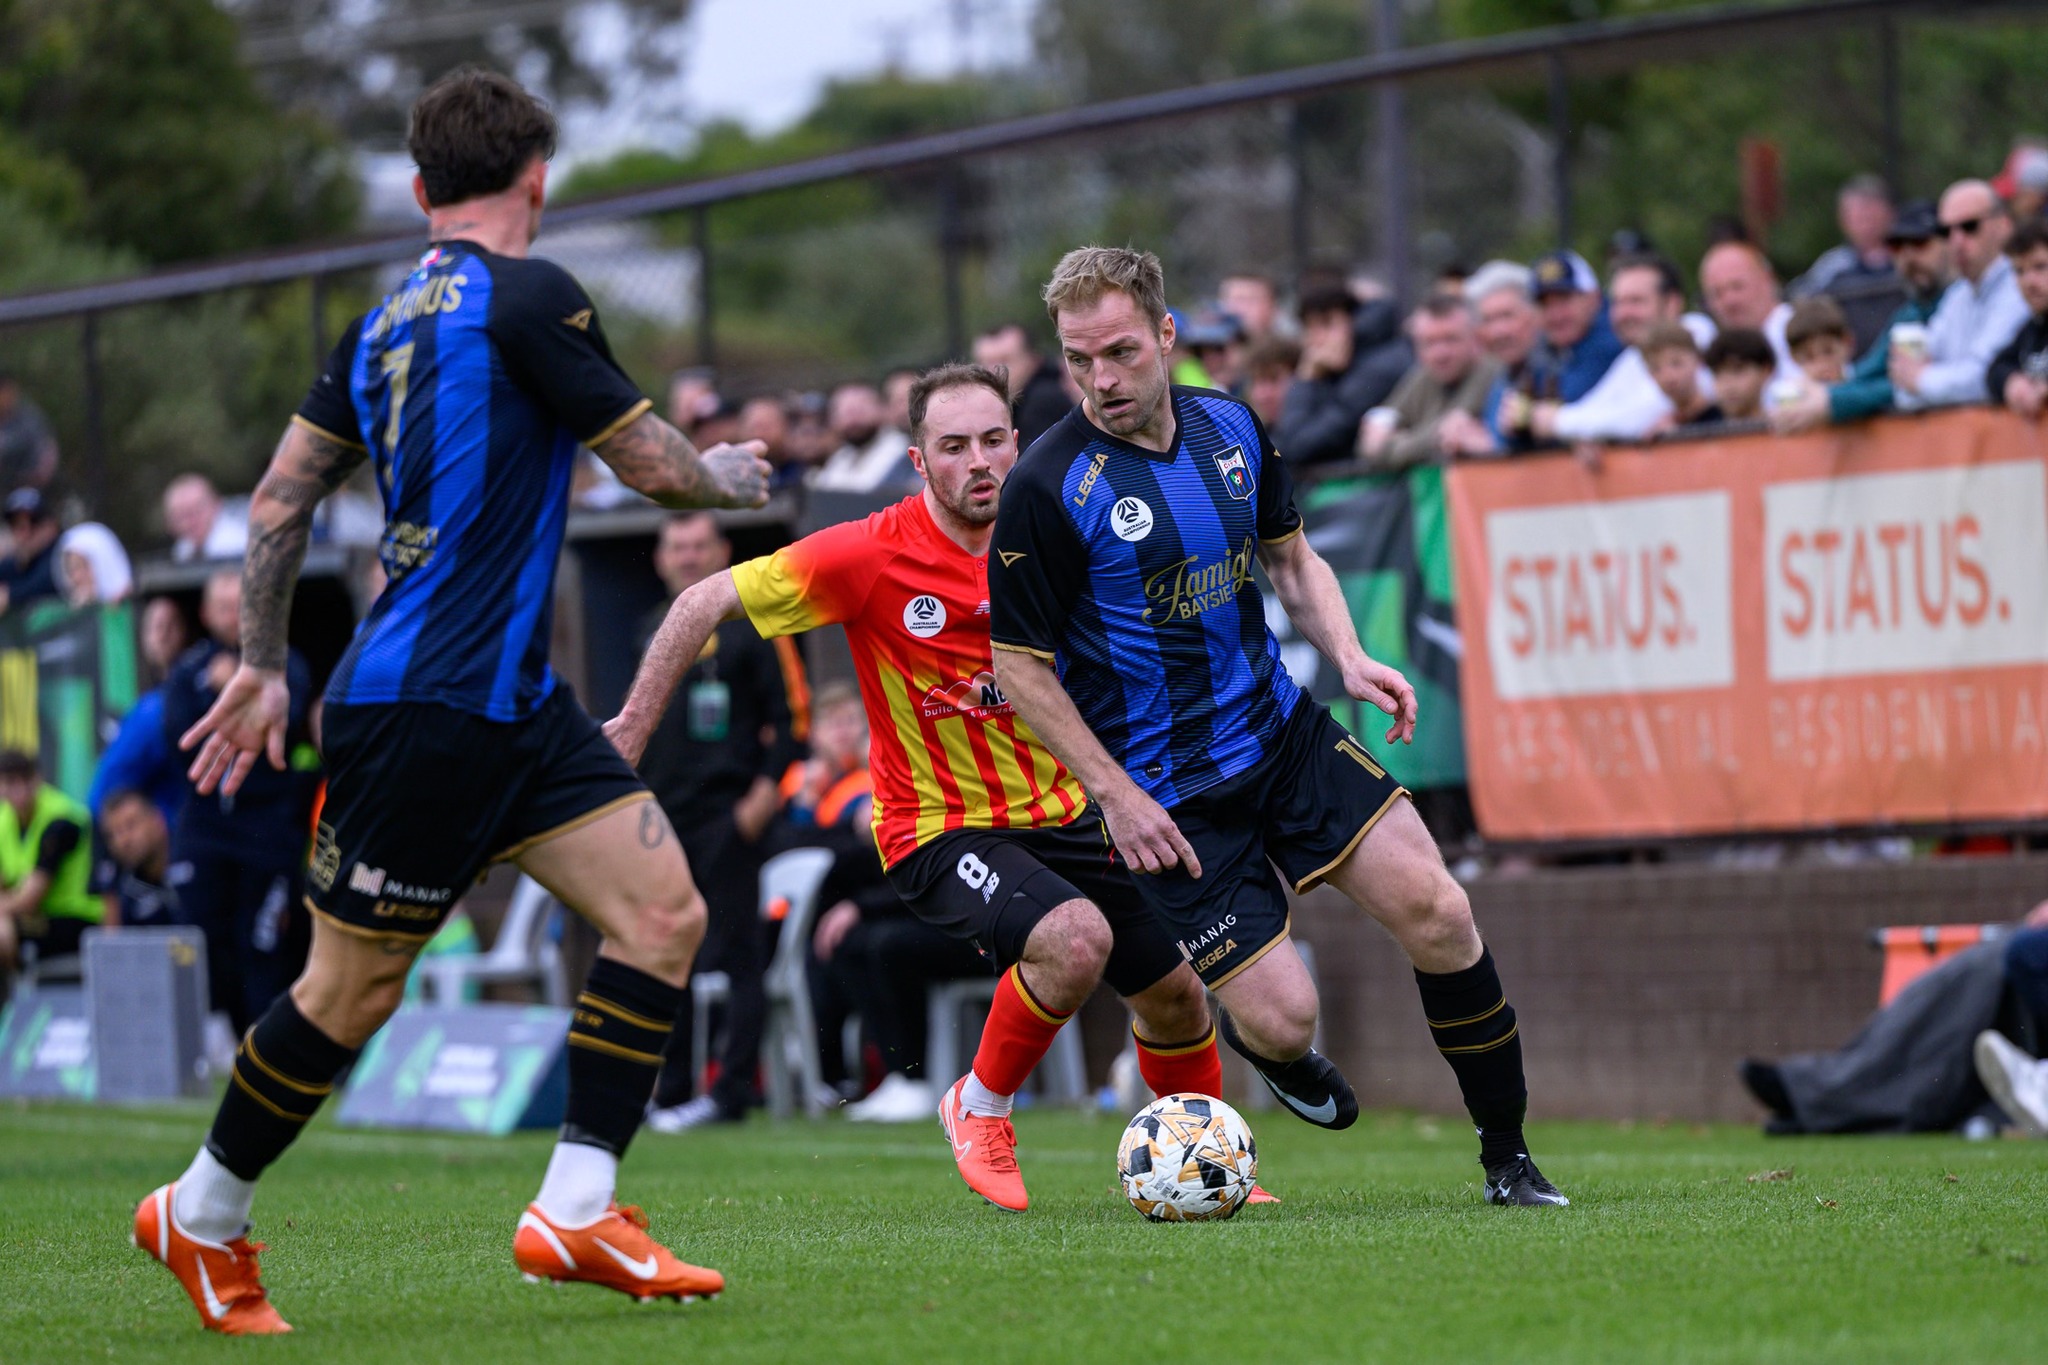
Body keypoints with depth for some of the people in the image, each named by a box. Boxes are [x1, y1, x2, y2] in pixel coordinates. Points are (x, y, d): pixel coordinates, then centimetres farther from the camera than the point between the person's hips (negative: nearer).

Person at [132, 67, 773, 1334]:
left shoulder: (385, 323, 13)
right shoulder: (527, 297, -12)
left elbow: (281, 494, 16)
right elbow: (652, 462, -8)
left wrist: (264, 663, 22)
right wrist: (733, 475, 14)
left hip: (515, 703, 9)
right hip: (424, 704, -9)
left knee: (665, 910, -1)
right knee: (354, 988, 2)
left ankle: (577, 1210, -2)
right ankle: (203, 1214, 19)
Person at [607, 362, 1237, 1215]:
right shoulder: (871, 555, -18)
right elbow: (707, 603, -12)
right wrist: (633, 727, -12)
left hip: (1062, 814, 5)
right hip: (939, 830, -5)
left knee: (1176, 992, 8)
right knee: (1076, 938, -31)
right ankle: (980, 1108, -6)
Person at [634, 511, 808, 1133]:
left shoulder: (753, 625, -2)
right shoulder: (653, 629, 16)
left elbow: (792, 717, -5)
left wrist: (764, 792, -13)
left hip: (727, 818, -6)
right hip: (661, 819, 6)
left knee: (735, 953, -6)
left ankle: (733, 1090, -4)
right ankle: (668, 1089, 15)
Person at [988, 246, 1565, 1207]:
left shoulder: (1232, 430, -1)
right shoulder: (1048, 492, -18)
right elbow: (1020, 667, -11)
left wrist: (1348, 658, -3)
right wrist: (1115, 794, -15)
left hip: (1281, 732, 5)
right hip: (1165, 794, -5)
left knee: (1436, 913, -8)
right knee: (1280, 1017, -11)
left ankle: (1506, 1156, 8)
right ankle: (1253, 1038, 30)